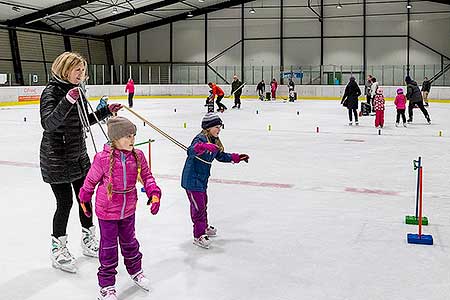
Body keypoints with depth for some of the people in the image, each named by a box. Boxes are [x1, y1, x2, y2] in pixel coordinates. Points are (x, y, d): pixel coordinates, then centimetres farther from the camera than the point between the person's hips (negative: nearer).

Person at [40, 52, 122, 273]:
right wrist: (68, 101, -42)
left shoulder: (77, 90, 8)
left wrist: (107, 111, 5)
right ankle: (58, 250, 17)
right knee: (65, 202, -1)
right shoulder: (52, 91, -17)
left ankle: (88, 241, 32)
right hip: (56, 159, -8)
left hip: (78, 155, 8)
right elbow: (48, 123, -31)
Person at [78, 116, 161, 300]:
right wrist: (85, 199, 6)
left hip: (128, 210, 4)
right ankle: (106, 285, 22)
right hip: (107, 211, -4)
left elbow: (146, 175, 5)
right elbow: (91, 180, -6)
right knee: (108, 248, 6)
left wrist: (154, 193, -8)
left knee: (129, 242, 23)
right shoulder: (103, 158, -21)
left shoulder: (138, 156, -9)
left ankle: (135, 271, 46)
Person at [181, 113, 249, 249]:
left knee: (203, 202, 23)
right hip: (192, 179, -9)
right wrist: (203, 147, -61)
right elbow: (191, 151, -42)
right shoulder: (200, 139, -22)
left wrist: (237, 157, 17)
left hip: (202, 179, 9)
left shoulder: (214, 141, 7)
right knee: (198, 205, -5)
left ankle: (204, 226, 43)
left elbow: (221, 156, 21)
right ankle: (199, 235, 3)